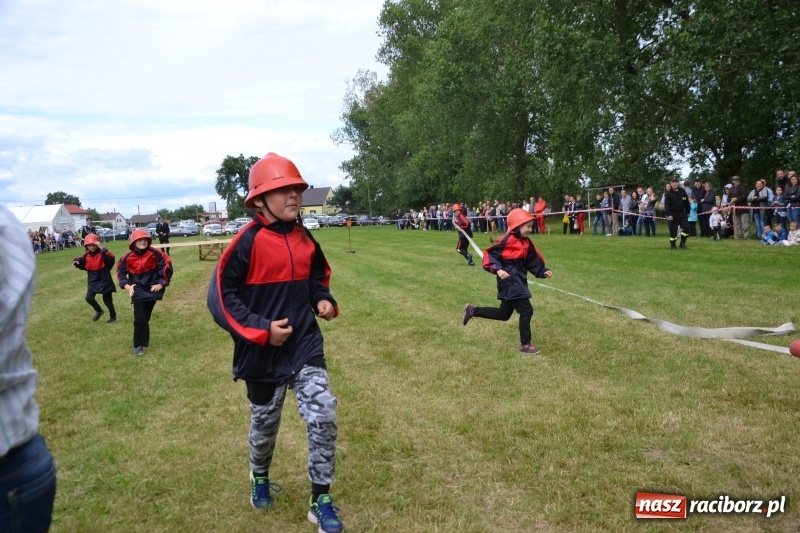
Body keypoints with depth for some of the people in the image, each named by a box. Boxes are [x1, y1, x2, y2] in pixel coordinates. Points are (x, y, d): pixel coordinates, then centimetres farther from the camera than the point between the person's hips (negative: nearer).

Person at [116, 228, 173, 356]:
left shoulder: (155, 253, -11)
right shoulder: (128, 257, -6)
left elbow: (167, 266, -6)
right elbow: (120, 271, 8)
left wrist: (161, 283, -8)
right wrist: (126, 285, -3)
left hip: (152, 288, 0)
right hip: (138, 290, 0)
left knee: (145, 317, 11)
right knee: (139, 318, -10)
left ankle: (141, 341, 26)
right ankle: (138, 345, -2)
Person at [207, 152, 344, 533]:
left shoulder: (304, 238, 2)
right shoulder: (247, 242, -16)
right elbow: (220, 297, -15)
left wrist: (324, 300, -2)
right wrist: (261, 329, -21)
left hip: (305, 344, 4)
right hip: (263, 353, -3)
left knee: (323, 416, -7)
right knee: (265, 423, 16)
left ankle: (321, 501, 10)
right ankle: (260, 478, 48)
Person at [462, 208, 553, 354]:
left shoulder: (526, 243, 9)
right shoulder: (507, 240, -16)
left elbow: (532, 261, 14)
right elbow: (490, 254, -16)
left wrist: (543, 271, 2)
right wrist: (497, 269, -27)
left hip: (518, 281, 9)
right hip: (509, 282, -9)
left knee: (503, 314, 17)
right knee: (526, 311, -8)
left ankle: (473, 310, 29)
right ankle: (525, 345, 5)